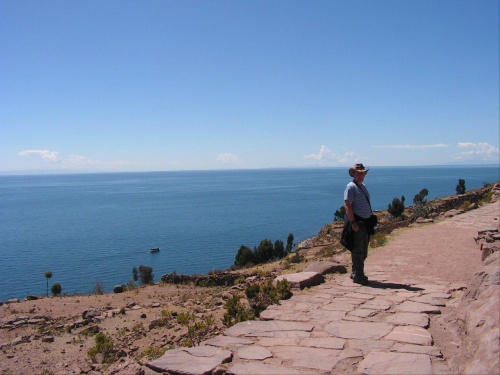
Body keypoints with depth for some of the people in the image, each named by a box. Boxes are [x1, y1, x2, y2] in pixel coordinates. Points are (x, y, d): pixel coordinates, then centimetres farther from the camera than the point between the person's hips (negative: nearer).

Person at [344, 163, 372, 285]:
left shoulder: (363, 187, 19)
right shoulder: (351, 187, -10)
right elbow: (347, 205, -18)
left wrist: (370, 221, 18)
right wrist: (353, 223, -23)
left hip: (365, 222, 9)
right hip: (356, 222, -9)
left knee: (363, 251, 15)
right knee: (357, 250, -6)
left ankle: (355, 273, 26)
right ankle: (358, 276, 0)